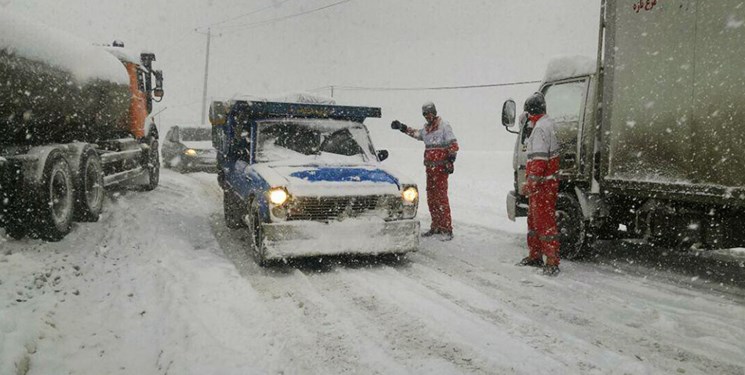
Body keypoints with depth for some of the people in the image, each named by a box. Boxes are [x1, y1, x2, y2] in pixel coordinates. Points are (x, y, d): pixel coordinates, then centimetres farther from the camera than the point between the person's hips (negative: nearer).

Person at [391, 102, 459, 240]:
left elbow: (453, 144, -9)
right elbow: (416, 134, 39)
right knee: (431, 198, 10)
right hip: (429, 167, 8)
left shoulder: (444, 125, -4)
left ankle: (447, 230, -11)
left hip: (441, 167, -8)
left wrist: (450, 160, -17)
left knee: (441, 197, -12)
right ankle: (436, 226, 20)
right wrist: (402, 127, 38)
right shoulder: (426, 128, 18)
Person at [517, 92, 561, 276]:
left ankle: (552, 262, -6)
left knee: (545, 221, -8)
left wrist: (531, 183, -24)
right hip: (547, 182, 10)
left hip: (542, 184, -10)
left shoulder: (540, 128, -17)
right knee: (534, 219, 19)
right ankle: (535, 256, 30)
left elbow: (539, 159, -24)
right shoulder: (548, 123, 15)